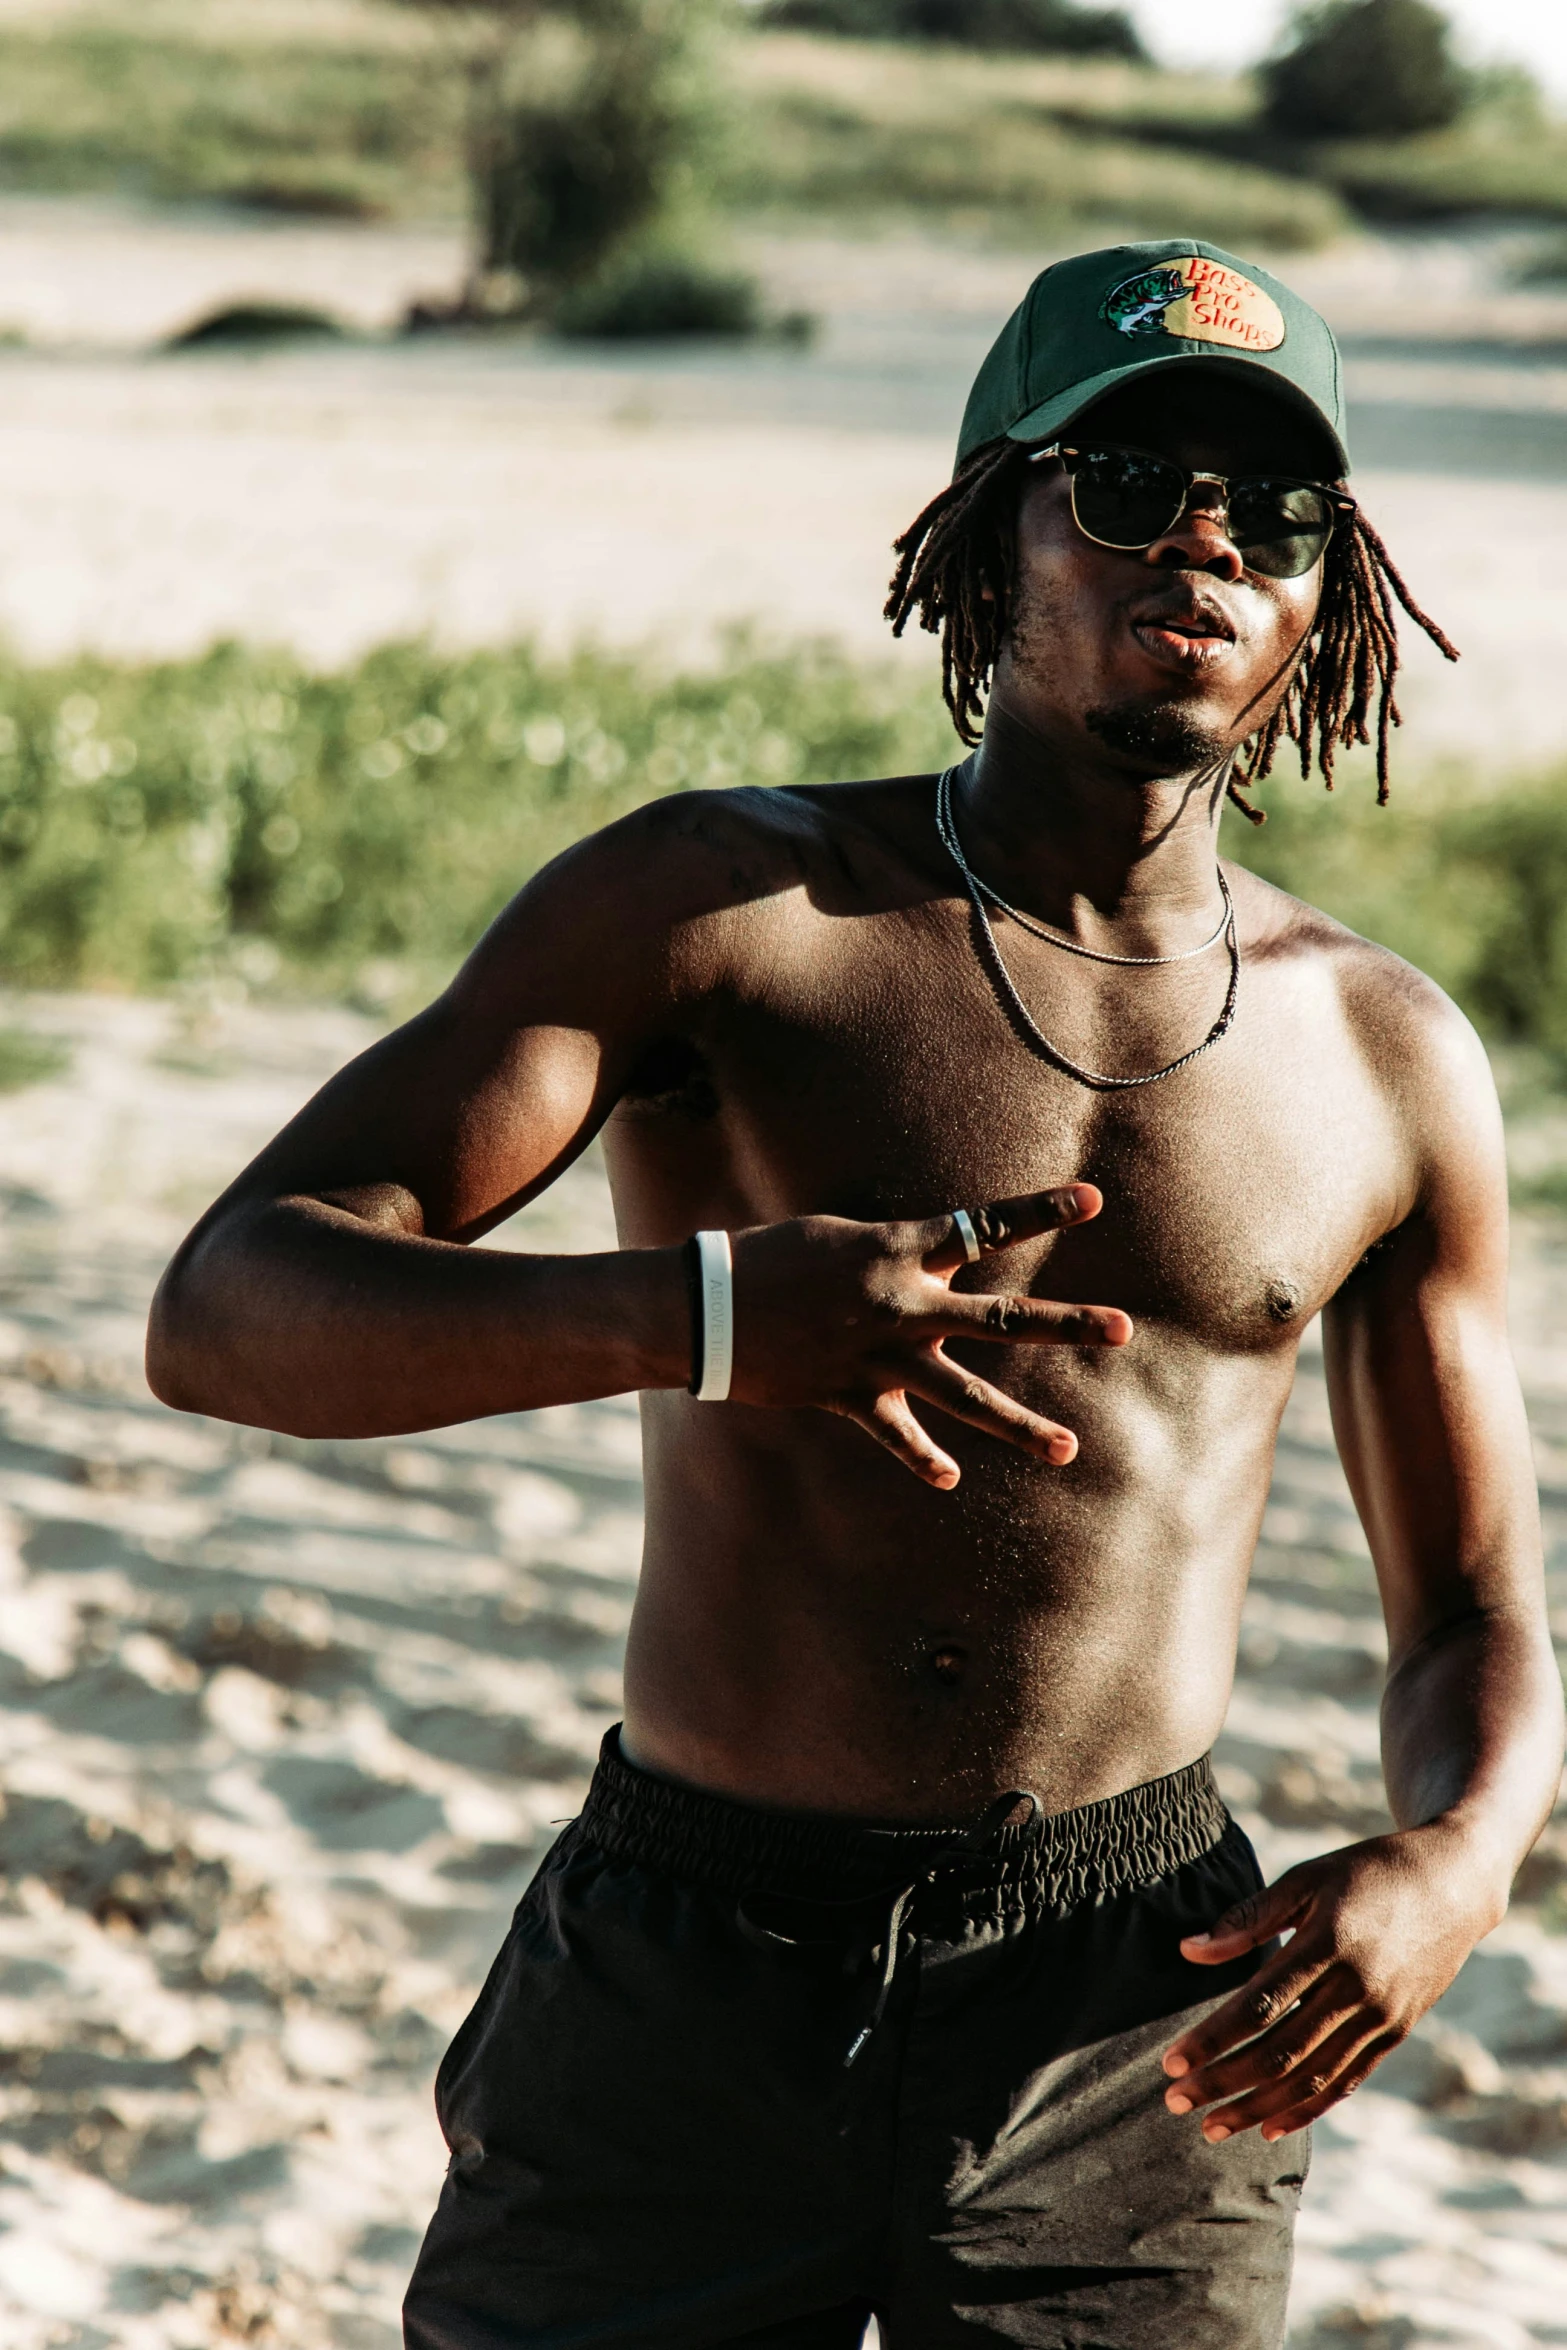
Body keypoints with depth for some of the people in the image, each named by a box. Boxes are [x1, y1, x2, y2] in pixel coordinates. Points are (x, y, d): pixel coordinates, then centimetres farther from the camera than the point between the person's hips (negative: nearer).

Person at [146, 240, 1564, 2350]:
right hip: (693, 2002, -2)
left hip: (1133, 2030, 2)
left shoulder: (1388, 1065, 6)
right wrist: (710, 1316, -31)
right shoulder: (721, 905, -5)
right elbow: (229, 1311, -14)